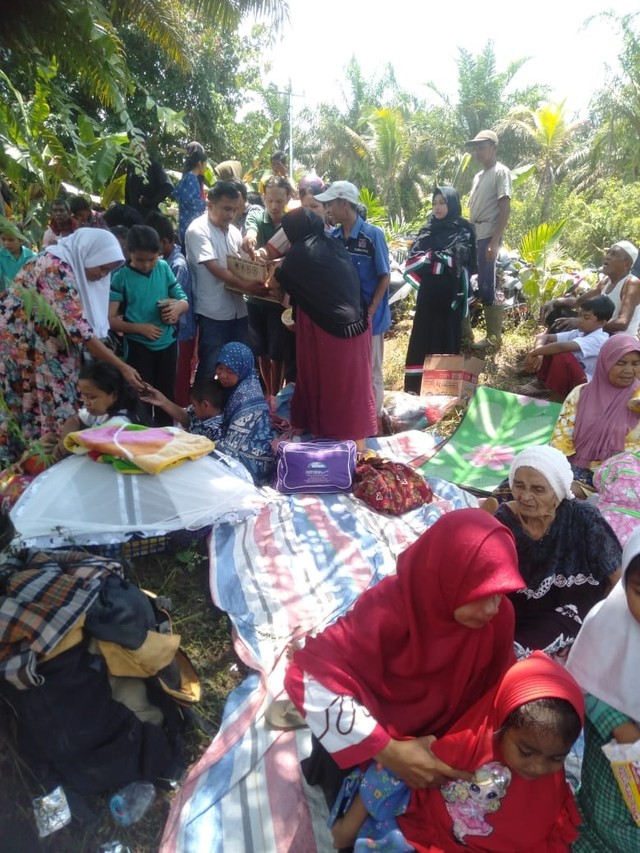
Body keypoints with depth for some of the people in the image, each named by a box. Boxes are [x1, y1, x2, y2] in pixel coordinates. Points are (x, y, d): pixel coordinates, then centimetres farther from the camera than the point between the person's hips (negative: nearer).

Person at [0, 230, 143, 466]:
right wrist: (122, 367, -28)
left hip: (41, 346, 9)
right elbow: (79, 329, -29)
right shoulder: (56, 268, -25)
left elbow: (75, 324, 6)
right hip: (19, 344, -9)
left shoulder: (71, 265, 4)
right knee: (38, 409, -1)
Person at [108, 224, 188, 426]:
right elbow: (110, 319, -11)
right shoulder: (121, 277, -10)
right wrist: (140, 328, -22)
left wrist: (178, 307, -19)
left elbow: (184, 300, 4)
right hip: (138, 346, -3)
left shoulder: (164, 268, -1)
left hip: (167, 343, 4)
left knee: (166, 394, 17)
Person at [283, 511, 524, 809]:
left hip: (435, 739, 4)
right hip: (366, 740, -4)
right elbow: (309, 679, -39)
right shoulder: (389, 610, -36)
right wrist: (388, 750, -40)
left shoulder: (499, 615, -21)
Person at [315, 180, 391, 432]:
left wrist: (370, 312, -15)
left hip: (368, 316, -4)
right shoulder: (332, 237, 1)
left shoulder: (373, 235, -11)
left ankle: (373, 420, 22)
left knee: (370, 371, 7)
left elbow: (385, 277, -9)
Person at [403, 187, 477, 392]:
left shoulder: (463, 231, 1)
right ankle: (417, 385, 7)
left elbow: (459, 262, -11)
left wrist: (429, 257, -10)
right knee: (423, 338, 3)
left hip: (449, 294, -3)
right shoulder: (428, 230, 12)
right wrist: (434, 257, -12)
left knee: (445, 338, 0)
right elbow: (412, 260, 4)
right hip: (427, 294, 4)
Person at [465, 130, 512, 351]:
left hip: (487, 236, -8)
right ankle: (464, 331, 20)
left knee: (488, 286, -7)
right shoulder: (478, 176, 21)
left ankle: (494, 337, 1)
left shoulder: (501, 172, -4)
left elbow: (505, 209, -13)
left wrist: (495, 241, -21)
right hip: (472, 235, 9)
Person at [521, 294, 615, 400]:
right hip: (571, 381, 8)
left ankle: (556, 400, -16)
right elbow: (543, 337, -4)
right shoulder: (578, 333, 1)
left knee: (562, 355, -33)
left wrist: (534, 352, -31)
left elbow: (562, 346, -40)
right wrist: (538, 353, -24)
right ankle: (542, 382, 6)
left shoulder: (599, 339, -23)